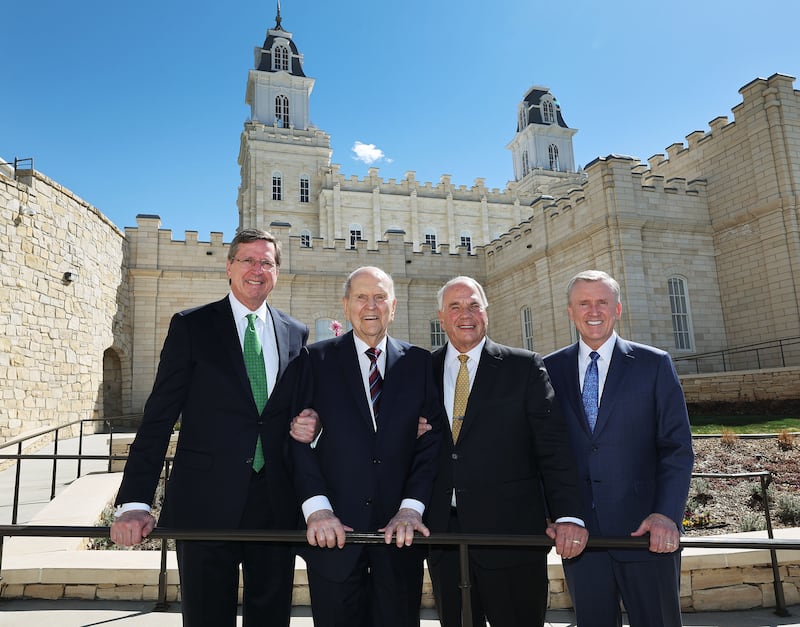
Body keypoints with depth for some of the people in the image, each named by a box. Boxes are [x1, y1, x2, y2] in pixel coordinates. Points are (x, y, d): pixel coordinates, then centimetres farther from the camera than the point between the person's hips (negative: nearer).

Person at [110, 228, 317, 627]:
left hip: (276, 503, 3)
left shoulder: (296, 334, 8)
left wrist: (306, 425, -8)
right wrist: (134, 503, -11)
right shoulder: (190, 326, -1)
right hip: (207, 502, -3)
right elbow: (158, 417, -5)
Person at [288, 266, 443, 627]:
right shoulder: (315, 360, 2)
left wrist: (411, 508, -10)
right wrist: (316, 508, -14)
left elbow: (432, 441, 0)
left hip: (400, 529, 1)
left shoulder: (420, 363, 5)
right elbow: (299, 439, -4)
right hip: (333, 529, -1)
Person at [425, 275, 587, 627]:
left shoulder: (525, 367, 0)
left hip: (512, 531, -2)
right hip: (443, 532, 3)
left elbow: (553, 445, -6)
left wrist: (568, 515, -16)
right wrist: (415, 434, -7)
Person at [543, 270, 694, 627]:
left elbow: (677, 447, -2)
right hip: (578, 531, 1)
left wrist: (667, 515, -13)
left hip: (645, 531, -1)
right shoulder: (551, 369, 4)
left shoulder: (654, 364, 0)